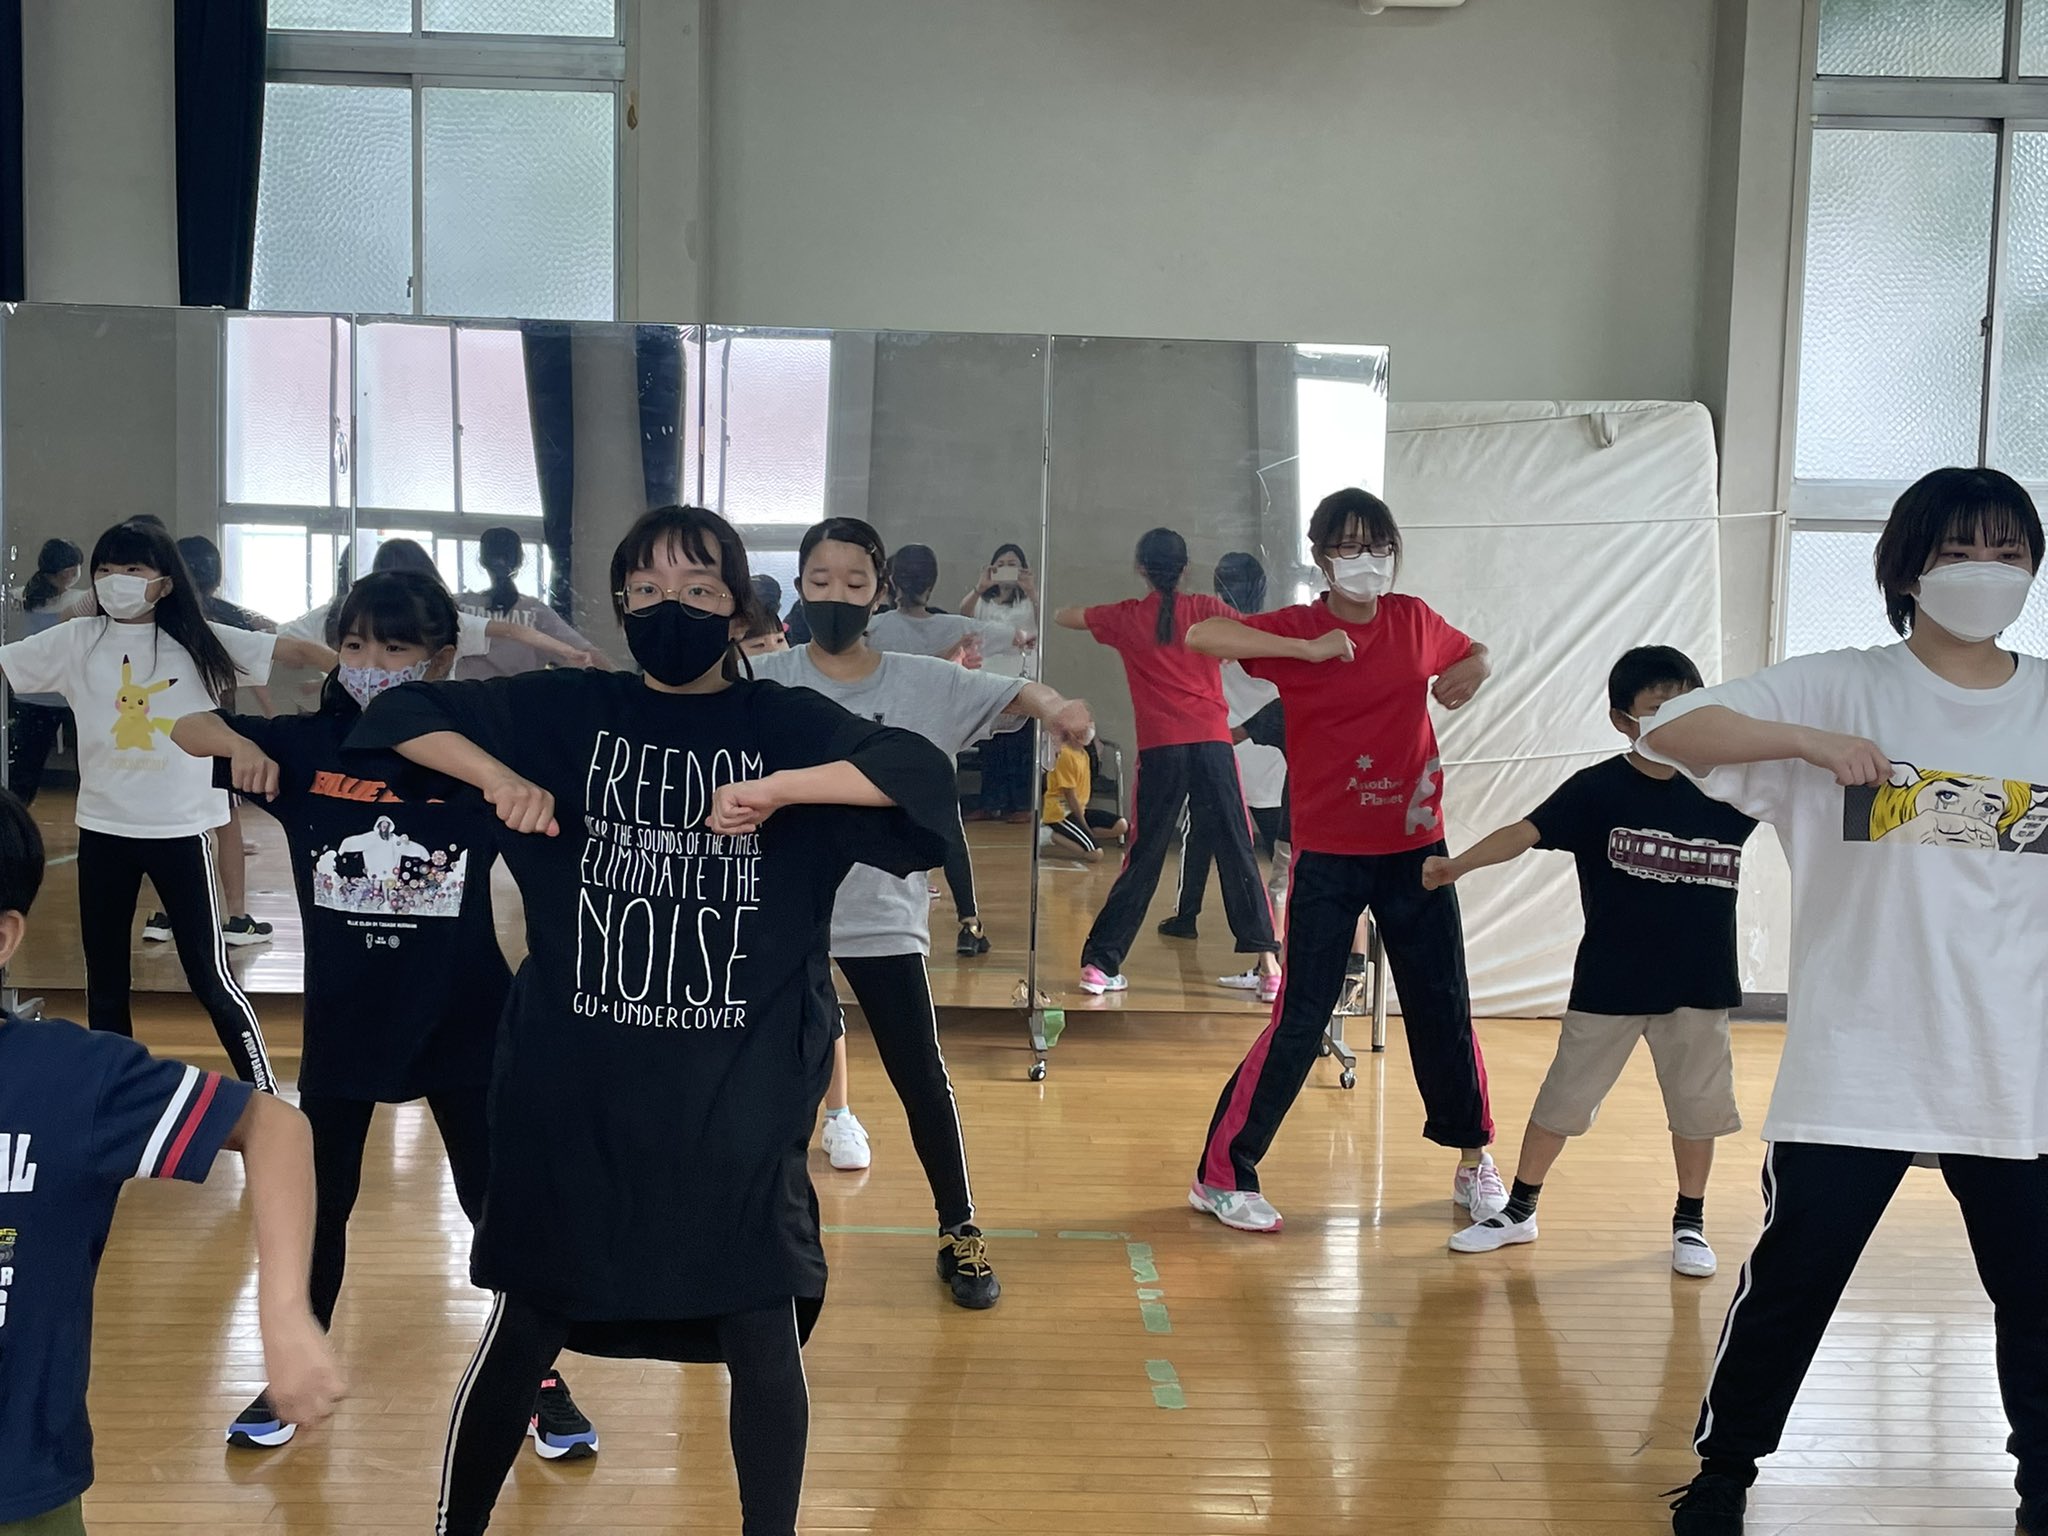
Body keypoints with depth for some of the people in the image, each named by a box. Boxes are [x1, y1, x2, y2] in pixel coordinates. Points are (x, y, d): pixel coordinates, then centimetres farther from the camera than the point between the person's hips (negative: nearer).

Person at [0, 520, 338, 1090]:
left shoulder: (200, 642, -2)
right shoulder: (76, 642, 2)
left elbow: (297, 651, -6)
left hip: (181, 828, -3)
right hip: (102, 828, 3)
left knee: (210, 976, -1)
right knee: (104, 979, 13)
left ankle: (264, 1094, 9)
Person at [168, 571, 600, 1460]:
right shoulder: (310, 746, -3)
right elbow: (186, 729, 2)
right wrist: (240, 746, -20)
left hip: (462, 1023, -2)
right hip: (341, 1022, 2)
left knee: (499, 1202, 7)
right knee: (319, 1202, 16)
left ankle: (540, 1380, 25)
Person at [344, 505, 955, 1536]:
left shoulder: (789, 725, -1)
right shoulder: (566, 711, 3)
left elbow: (924, 771, -14)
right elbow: (400, 713, 4)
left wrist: (778, 788, -25)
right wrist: (500, 777, -14)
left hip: (741, 1099, 0)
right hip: (575, 1088, 1)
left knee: (764, 1340, 7)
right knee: (525, 1328, 13)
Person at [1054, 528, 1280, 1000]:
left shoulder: (1126, 617, 9)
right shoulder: (1205, 609, 6)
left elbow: (1062, 617, 25)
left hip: (1159, 749, 1)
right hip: (1212, 744, -1)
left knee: (1143, 859, 10)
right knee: (1237, 854, 3)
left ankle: (1099, 963, 11)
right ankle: (1267, 964, -1)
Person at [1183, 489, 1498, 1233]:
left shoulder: (1415, 620, 4)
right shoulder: (1298, 628, -8)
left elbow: (1475, 655, 24)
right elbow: (1201, 635, -24)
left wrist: (1471, 672, 0)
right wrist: (1309, 650, -29)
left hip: (1415, 846, 4)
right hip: (1328, 856, -4)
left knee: (1443, 1010, 11)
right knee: (1301, 1019, -4)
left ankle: (1473, 1161, 30)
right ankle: (1221, 1175, 8)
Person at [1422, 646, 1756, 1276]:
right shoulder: (1596, 789, -10)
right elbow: (1525, 832, -21)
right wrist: (1456, 865, -36)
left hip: (1698, 986, 2)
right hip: (1607, 985, -2)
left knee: (1699, 1105, 10)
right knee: (1562, 1098, 8)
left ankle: (1689, 1223, 31)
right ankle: (1519, 1211, 24)